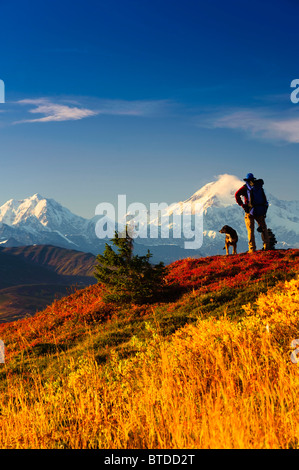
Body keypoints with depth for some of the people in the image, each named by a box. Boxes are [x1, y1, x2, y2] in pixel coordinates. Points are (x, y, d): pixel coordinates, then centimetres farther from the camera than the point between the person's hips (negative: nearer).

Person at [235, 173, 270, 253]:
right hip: (261, 210, 3)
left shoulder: (245, 187, 0)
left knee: (250, 230, 2)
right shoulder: (259, 185, 11)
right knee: (263, 228, 14)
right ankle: (267, 247, 11)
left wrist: (242, 205, -8)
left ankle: (252, 249, -4)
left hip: (250, 211, -3)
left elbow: (237, 195, -13)